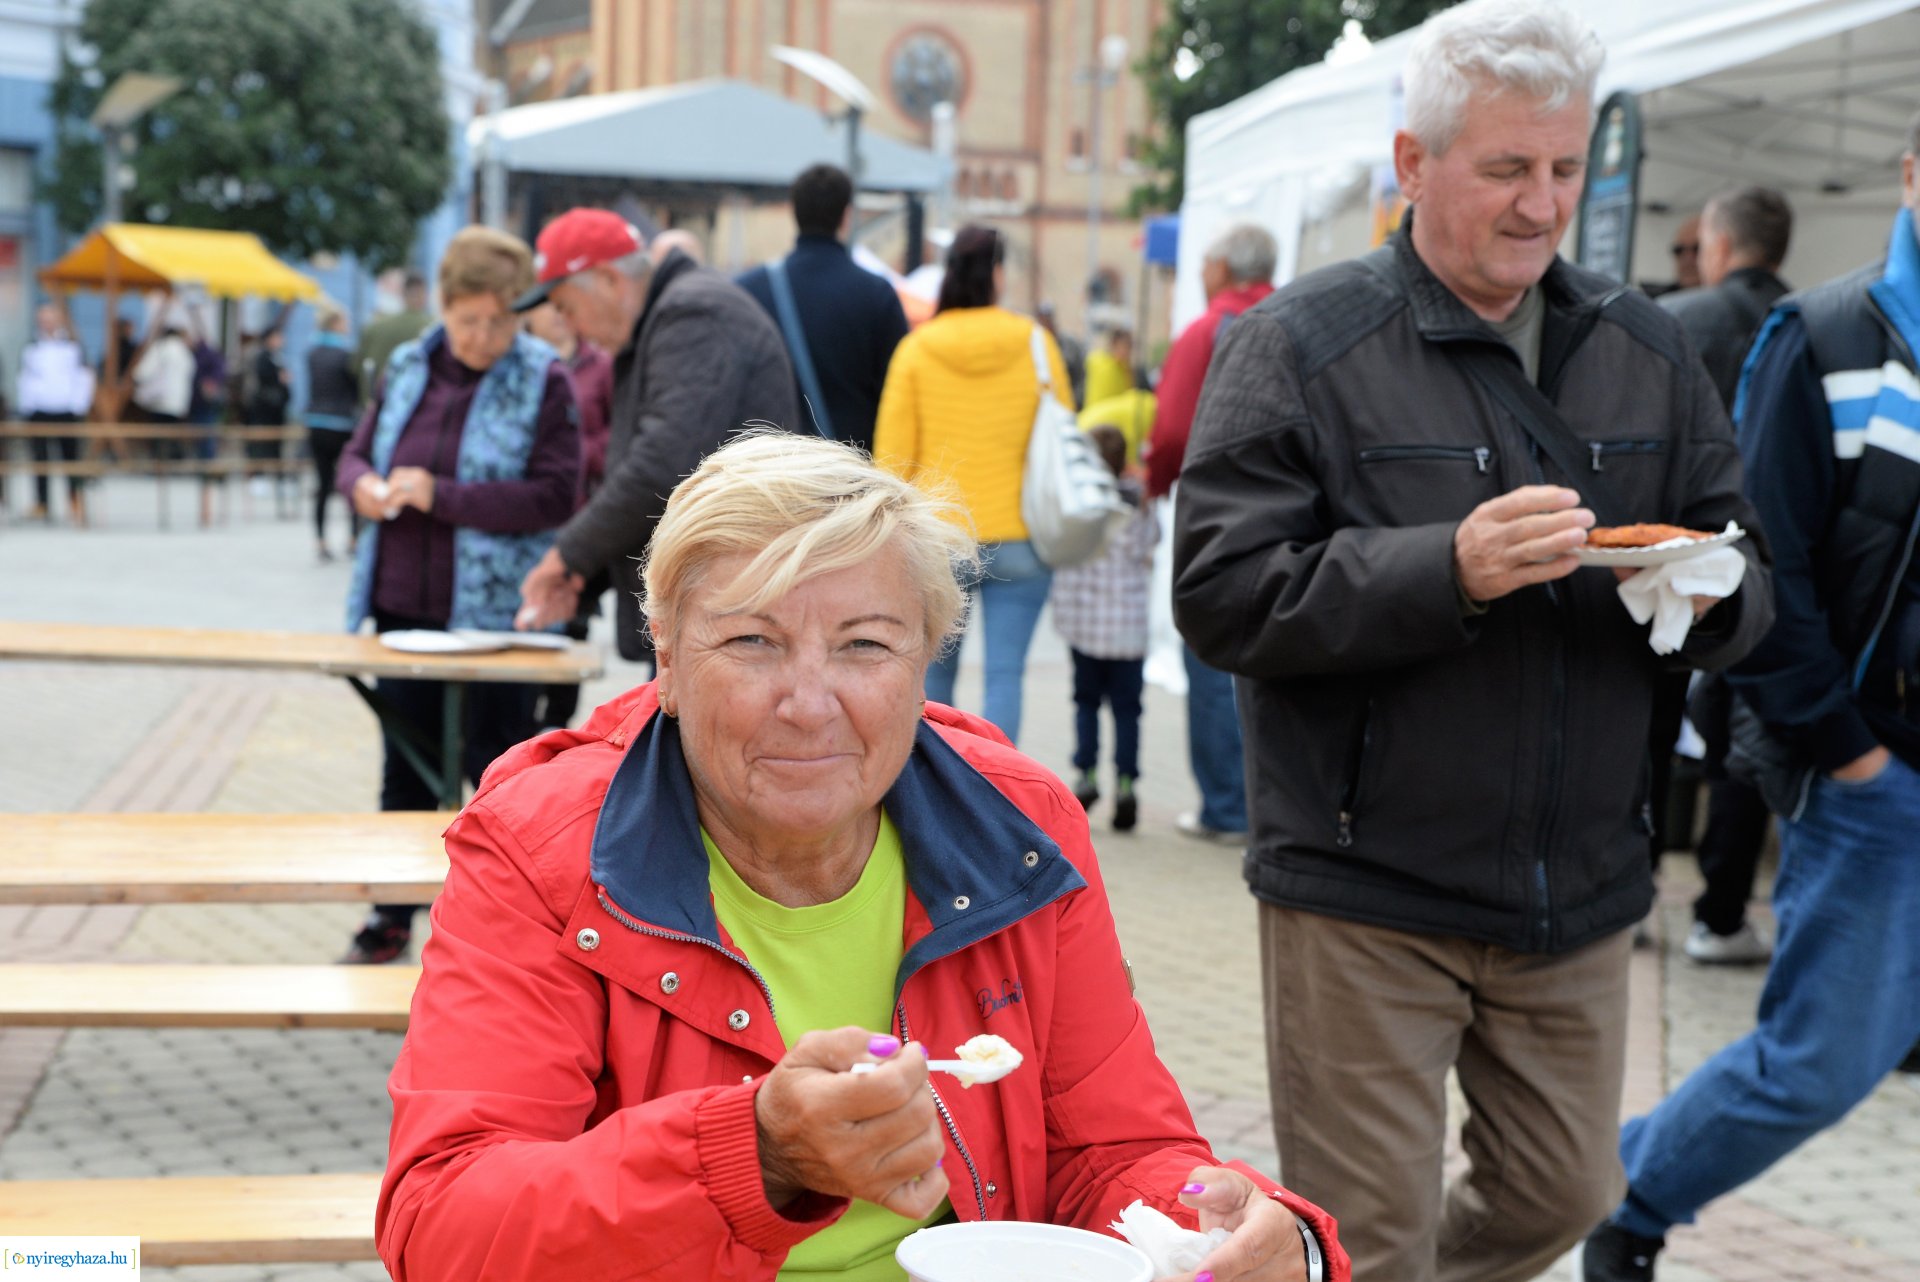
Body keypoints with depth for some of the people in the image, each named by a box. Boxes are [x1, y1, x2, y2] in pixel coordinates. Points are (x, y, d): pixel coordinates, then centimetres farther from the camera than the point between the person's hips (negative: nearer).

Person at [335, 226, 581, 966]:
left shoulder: (544, 382, -8)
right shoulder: (407, 368, 7)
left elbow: (554, 495, -16)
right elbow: (358, 450, 17)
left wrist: (441, 496, -20)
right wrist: (363, 484, -8)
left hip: (494, 617, -5)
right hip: (404, 605, 5)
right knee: (405, 770, 15)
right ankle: (392, 918, 28)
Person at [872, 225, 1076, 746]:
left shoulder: (916, 348, -1)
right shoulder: (1035, 344, -2)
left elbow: (892, 453, 0)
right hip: (1019, 539, -1)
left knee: (935, 670, 14)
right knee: (1005, 674, -1)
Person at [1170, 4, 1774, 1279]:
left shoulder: (1647, 349, 9)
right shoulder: (1299, 348, -7)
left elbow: (1746, 568, 12)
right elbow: (1224, 596, -14)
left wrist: (1707, 592, -13)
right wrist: (1447, 571, -26)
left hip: (1579, 886, 5)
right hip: (1369, 886, -5)